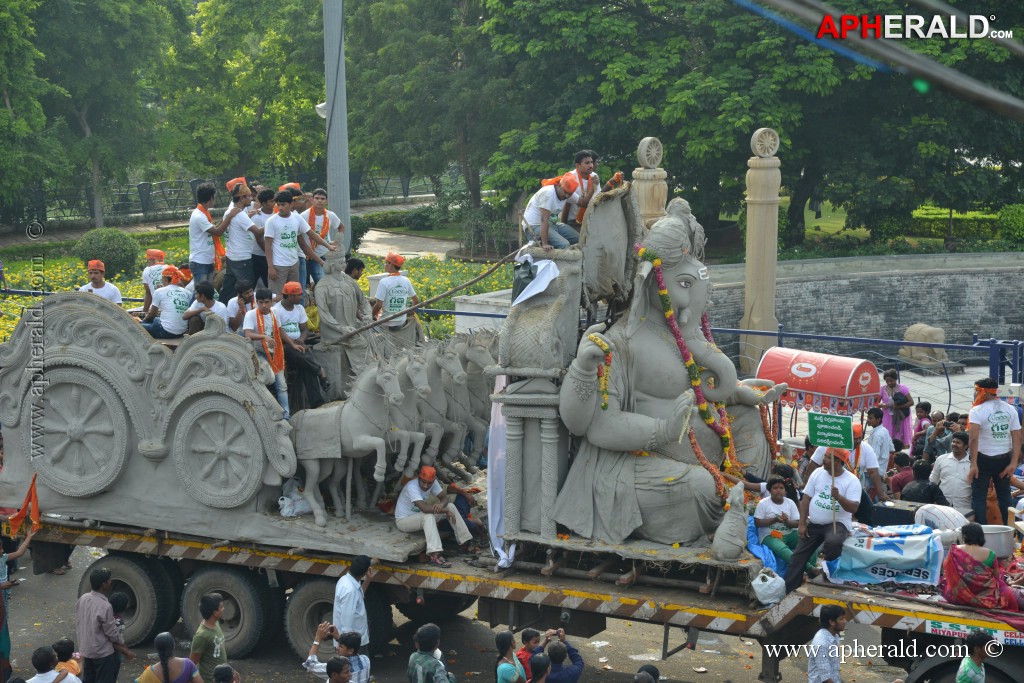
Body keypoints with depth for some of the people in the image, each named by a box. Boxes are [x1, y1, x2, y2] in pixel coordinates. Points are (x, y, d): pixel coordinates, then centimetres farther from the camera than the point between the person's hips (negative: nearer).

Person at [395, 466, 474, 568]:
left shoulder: (433, 482, -9)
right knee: (428, 516, -37)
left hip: (419, 515, 8)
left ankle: (465, 541, -3)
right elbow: (424, 508, -41)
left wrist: (441, 505, -29)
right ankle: (434, 556, -43)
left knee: (451, 506, -6)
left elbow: (444, 497, -5)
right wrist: (446, 511, -34)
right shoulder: (412, 487, -32)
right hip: (403, 520, -8)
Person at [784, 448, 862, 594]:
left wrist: (838, 497, -35)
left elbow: (853, 508, -18)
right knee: (798, 557, 0)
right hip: (814, 523, 5)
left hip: (837, 523, -5)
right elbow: (806, 498, 4)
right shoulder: (818, 473, 2)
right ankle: (788, 592, 8)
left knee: (833, 542, -37)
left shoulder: (852, 481, -10)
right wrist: (802, 523, -1)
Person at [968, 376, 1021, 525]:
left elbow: (974, 438, -22)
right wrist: (1013, 463, -6)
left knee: (978, 497, 5)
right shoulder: (1010, 409, 3)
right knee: (1005, 495, 17)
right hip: (1004, 458, 5)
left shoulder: (977, 410, -13)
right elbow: (1017, 438, -3)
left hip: (984, 458, -5)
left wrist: (973, 465, -23)